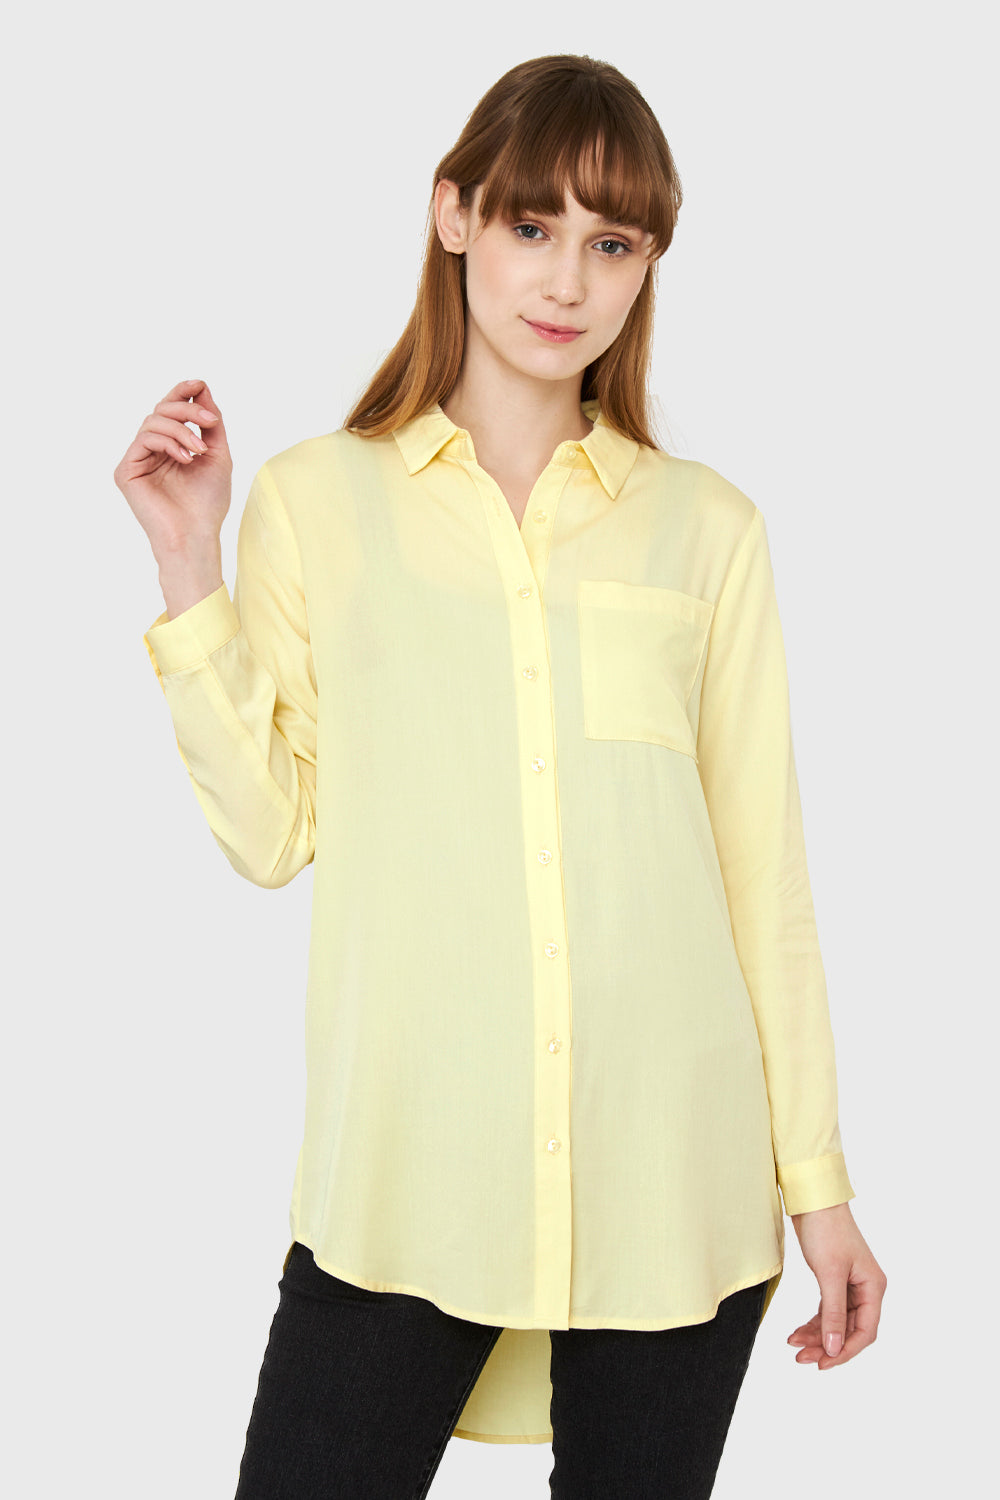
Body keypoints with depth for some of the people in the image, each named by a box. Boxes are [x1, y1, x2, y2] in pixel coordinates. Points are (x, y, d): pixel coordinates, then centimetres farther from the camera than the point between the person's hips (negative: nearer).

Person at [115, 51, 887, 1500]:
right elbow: (269, 833, 0)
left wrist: (819, 1180, 7)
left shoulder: (707, 526, 6)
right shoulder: (315, 499, 5)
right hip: (402, 1178, -1)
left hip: (671, 1181, 1)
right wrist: (191, 569, -6)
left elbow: (762, 869, 7)